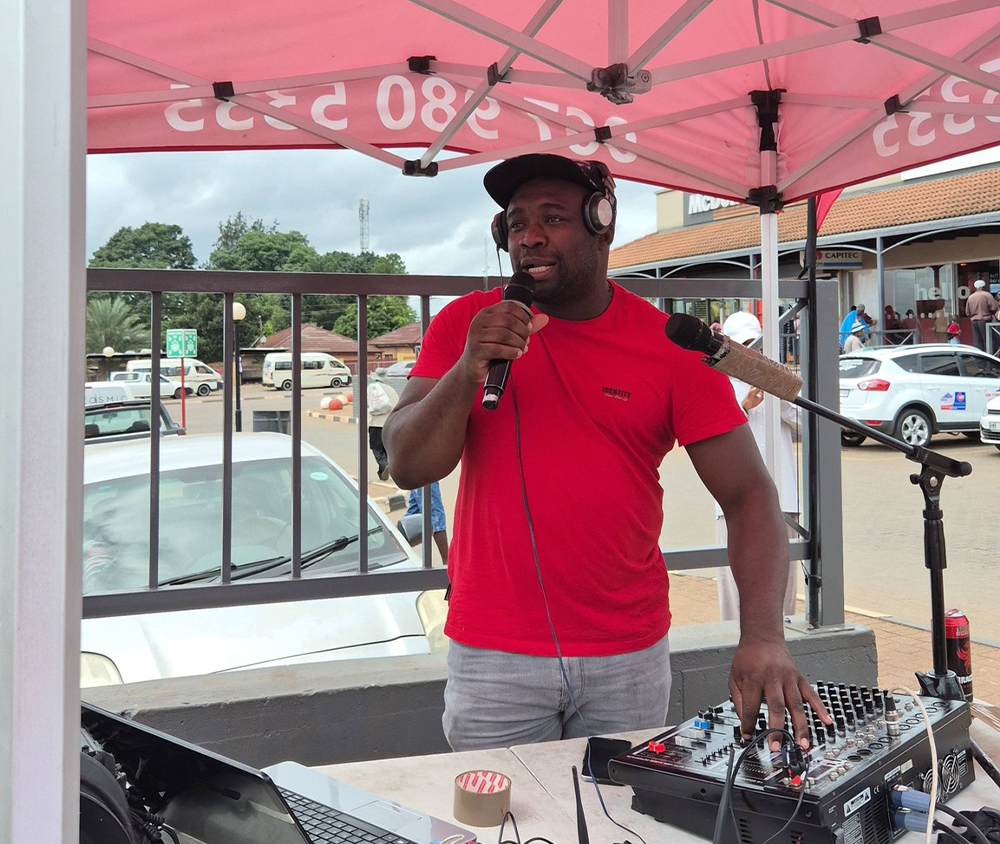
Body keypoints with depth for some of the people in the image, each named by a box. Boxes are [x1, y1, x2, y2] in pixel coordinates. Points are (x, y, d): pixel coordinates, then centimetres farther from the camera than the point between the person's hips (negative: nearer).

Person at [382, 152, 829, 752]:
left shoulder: (672, 347, -5)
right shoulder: (467, 324, -2)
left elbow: (749, 497, -9)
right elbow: (408, 467, -7)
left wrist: (763, 636, -23)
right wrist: (467, 371, -24)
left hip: (631, 657, 1)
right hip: (494, 656, 0)